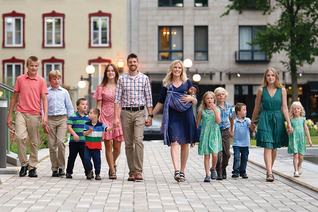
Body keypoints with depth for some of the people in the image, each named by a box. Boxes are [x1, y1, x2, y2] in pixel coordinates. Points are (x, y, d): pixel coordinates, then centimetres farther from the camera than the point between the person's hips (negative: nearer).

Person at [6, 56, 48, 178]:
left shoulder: (41, 81, 5)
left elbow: (44, 99, 3)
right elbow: (14, 97, 13)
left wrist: (45, 115, -10)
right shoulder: (20, 79, 9)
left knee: (34, 142, 3)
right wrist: (9, 115, 11)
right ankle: (24, 164, -4)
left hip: (34, 114, 0)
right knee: (19, 137, -18)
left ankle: (32, 167, 13)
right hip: (21, 112, 0)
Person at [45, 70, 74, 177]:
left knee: (60, 141, -15)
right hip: (50, 119, 1)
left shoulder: (64, 92, 9)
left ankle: (61, 167, -4)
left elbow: (69, 107, 14)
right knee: (52, 144, 0)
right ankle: (54, 168, 9)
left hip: (62, 119, -1)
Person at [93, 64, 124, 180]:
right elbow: (98, 106, 5)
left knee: (117, 147, 0)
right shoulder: (101, 88, 7)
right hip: (105, 118, -1)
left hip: (118, 117, 1)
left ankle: (113, 164, 30)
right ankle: (112, 171, 5)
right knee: (108, 145, -5)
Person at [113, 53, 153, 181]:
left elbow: (148, 98, 7)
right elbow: (117, 99, 4)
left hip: (139, 113, -1)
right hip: (126, 113, 2)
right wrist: (116, 117, -3)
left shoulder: (144, 78, 5)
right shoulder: (122, 79, 6)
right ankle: (132, 172, 10)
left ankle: (138, 171, -16)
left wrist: (150, 116, 2)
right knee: (128, 144, 4)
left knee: (138, 140, -17)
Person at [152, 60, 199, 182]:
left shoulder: (187, 83, 10)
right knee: (174, 142, -15)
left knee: (185, 144, 3)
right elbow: (160, 103, 14)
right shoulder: (166, 85, 10)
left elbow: (195, 102, 12)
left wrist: (191, 98, -10)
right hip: (173, 117, -1)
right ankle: (176, 171, -25)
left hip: (186, 116, 1)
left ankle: (182, 172, 12)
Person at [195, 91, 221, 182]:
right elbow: (197, 124, 9)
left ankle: (213, 169, 20)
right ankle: (207, 175, 4)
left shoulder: (217, 110, 5)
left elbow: (218, 122, -11)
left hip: (214, 134, 0)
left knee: (214, 155, -9)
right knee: (206, 155, -2)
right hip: (205, 134, 0)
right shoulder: (202, 111, 4)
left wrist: (214, 110, -17)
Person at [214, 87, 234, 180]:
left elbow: (231, 118, 21)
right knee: (218, 152, -10)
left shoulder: (228, 106, 7)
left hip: (226, 131, 4)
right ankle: (219, 172, -7)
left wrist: (231, 130, 24)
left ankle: (224, 169, 24)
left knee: (226, 152, 6)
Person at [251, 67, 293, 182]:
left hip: (278, 119, 2)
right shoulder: (261, 90, 1)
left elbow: (284, 108, 3)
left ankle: (270, 170, 24)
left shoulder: (282, 90, 3)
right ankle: (269, 173, -15)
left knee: (274, 147, 8)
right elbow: (257, 108, 10)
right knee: (267, 147, -11)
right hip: (265, 119, -2)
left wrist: (289, 123, -3)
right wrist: (252, 122, 16)